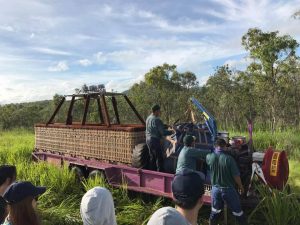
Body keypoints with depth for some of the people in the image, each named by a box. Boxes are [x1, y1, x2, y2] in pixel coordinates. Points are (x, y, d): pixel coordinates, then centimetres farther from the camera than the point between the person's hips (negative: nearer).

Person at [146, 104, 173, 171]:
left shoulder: (148, 118, 11)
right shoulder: (157, 120, -18)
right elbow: (163, 132, -18)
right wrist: (171, 132, -4)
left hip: (148, 139, 10)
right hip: (155, 140, -10)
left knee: (152, 157, 17)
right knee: (159, 158, -4)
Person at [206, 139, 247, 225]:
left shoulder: (209, 157, -9)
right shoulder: (229, 158, -20)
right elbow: (236, 175, -14)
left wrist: (215, 151, 28)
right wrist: (241, 186, 2)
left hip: (215, 188, 4)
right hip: (228, 189, -3)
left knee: (215, 212, 21)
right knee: (237, 212, 13)